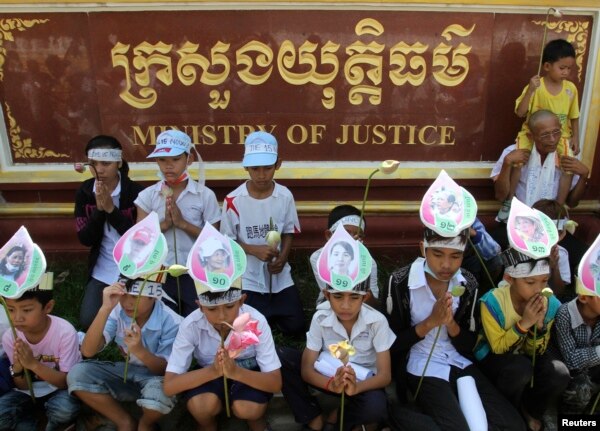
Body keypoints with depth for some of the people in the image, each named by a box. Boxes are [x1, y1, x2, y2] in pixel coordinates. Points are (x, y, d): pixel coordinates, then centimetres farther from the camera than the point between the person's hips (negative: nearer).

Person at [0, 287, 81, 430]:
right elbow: (23, 386, -5)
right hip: (28, 391, 3)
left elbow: (67, 381, -22)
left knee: (65, 409, -34)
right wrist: (18, 367, -28)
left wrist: (33, 364, -34)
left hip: (59, 389, -2)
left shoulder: (65, 332, -26)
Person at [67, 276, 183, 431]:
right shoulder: (118, 311, -15)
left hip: (156, 376, -4)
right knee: (77, 374, -19)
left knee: (158, 392, -38)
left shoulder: (171, 322, -23)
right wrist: (105, 309, -36)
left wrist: (140, 351, -39)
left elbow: (167, 370, -19)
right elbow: (88, 351, -23)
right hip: (126, 372, 4)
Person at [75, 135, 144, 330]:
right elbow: (85, 239, -6)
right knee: (88, 321, -4)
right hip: (102, 269, 4)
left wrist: (111, 209, -27)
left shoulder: (136, 192, -16)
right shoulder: (84, 192, -4)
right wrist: (99, 209, -22)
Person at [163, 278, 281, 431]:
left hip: (248, 373, 0)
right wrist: (213, 371, -42)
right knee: (202, 405, -30)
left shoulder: (256, 321, -28)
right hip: (209, 373, 1)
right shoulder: (191, 325, -27)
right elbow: (169, 386, -26)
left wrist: (236, 372, -43)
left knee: (247, 408, -30)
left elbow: (276, 383, -25)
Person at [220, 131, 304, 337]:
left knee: (295, 327, 1)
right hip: (248, 278, -2)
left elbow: (288, 233, 4)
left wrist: (282, 258, -15)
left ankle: (272, 310, 32)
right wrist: (255, 250, -22)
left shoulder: (285, 196, -7)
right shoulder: (233, 200, -14)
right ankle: (264, 310, 30)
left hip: (279, 275, 2)